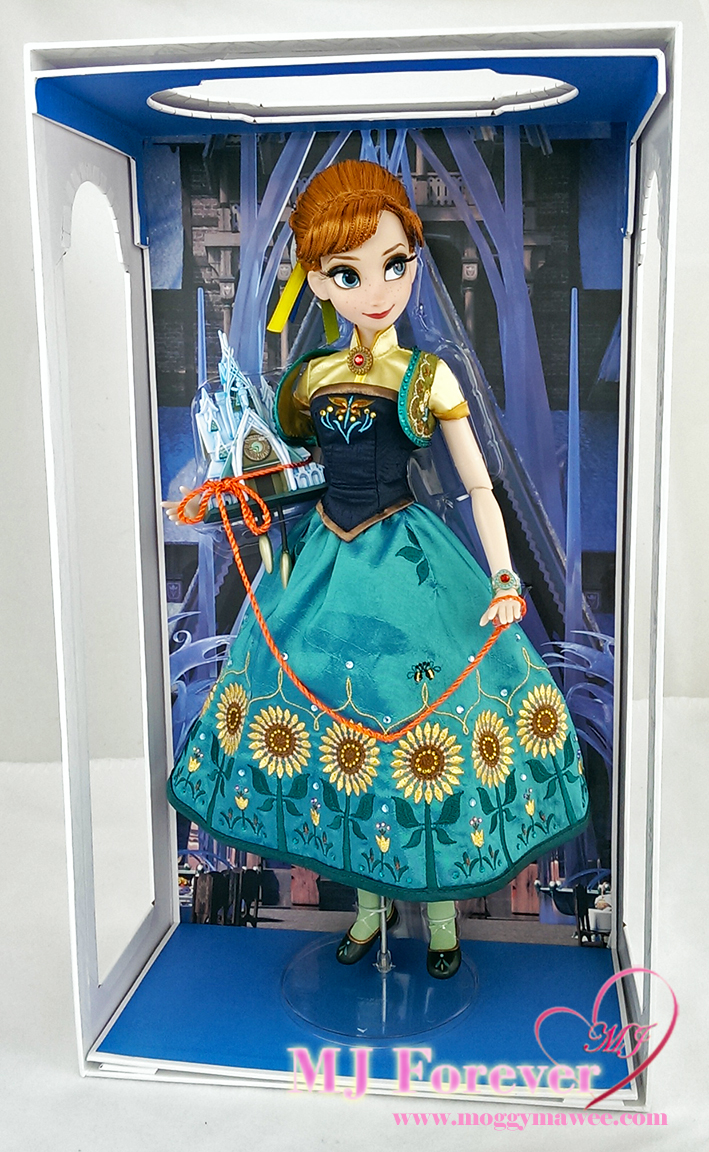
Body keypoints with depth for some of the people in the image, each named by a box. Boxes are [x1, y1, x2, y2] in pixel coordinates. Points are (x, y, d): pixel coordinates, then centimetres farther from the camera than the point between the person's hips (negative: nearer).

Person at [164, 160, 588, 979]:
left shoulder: (429, 377, -6)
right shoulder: (310, 380, 4)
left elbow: (479, 486, -4)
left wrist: (505, 581, -10)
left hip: (409, 566, -3)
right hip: (327, 562, 4)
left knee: (425, 732, 2)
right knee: (337, 725, 10)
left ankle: (440, 910, 26)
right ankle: (370, 901, 31)